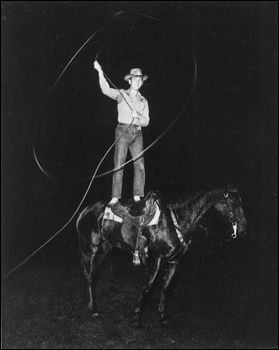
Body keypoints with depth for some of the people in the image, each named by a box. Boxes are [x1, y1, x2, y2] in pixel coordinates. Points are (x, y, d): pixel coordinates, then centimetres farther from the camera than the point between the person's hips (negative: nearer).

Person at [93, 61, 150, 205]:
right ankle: (115, 197, -3)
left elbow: (146, 122, 11)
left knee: (140, 165, -2)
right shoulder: (121, 94, 3)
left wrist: (138, 116, -11)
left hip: (137, 133, 4)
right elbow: (106, 90, -15)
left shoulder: (143, 101, 14)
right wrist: (100, 72, -28)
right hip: (123, 131, -3)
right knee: (119, 165, -6)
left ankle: (137, 197, 5)